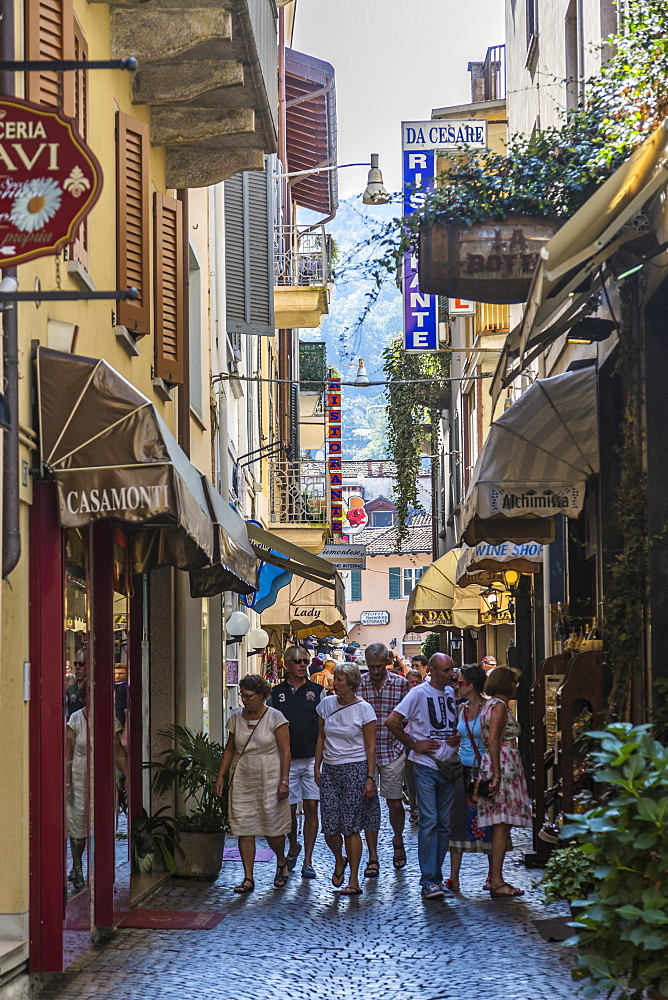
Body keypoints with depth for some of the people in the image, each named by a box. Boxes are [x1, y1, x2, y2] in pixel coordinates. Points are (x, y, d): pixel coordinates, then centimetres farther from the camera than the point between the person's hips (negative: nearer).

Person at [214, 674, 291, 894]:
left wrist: (284, 781, -12)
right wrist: (220, 776, 7)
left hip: (269, 780, -4)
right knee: (244, 829, -2)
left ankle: (281, 862, 30)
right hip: (242, 781, 4)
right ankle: (248, 878, 1)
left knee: (272, 827, 1)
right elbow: (229, 750, 14)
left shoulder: (275, 718, -5)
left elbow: (285, 751, -6)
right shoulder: (236, 719, 7)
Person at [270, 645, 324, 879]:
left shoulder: (318, 691, 6)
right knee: (289, 809, 4)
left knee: (311, 807, -3)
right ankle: (293, 847, 32)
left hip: (313, 759, -1)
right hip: (287, 761, 1)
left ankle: (307, 861, 3)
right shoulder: (276, 693, 7)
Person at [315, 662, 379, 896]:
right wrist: (317, 767, 12)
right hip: (330, 770, 4)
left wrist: (370, 778, -9)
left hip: (355, 770, -4)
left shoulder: (363, 709, -5)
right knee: (330, 828, -2)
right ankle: (339, 860, 30)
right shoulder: (327, 704, 7)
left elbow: (370, 746, -4)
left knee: (351, 827, -5)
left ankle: (353, 880, 3)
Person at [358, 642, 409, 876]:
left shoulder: (401, 684, -1)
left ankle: (397, 840, 34)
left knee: (395, 804, 4)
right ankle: (373, 858, 7)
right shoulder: (357, 685, -1)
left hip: (393, 751, 0)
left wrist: (407, 743, 0)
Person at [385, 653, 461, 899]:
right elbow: (392, 721, -12)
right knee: (428, 821, -9)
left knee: (444, 824, 8)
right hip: (426, 766, -6)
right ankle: (428, 881, -7)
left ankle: (437, 877, 15)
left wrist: (459, 737, 5)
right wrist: (414, 745, -10)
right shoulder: (419, 693, -8)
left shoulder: (452, 693, 11)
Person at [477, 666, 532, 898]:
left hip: (501, 769, 10)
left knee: (500, 825, 12)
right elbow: (493, 741, -19)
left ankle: (493, 877, 16)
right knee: (502, 825, -11)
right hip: (503, 767, -10)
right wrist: (496, 775, -23)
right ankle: (497, 882, -13)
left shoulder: (492, 704, 20)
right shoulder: (499, 705, -11)